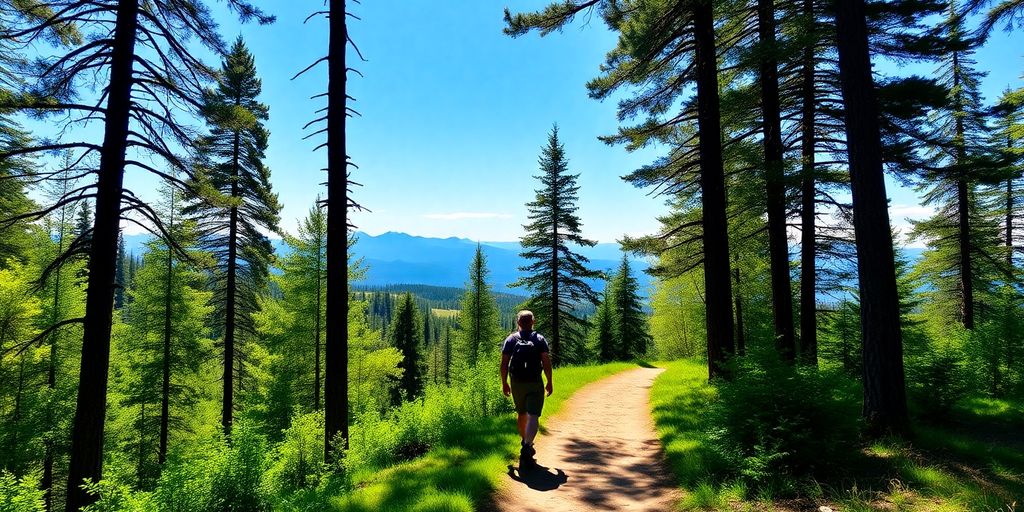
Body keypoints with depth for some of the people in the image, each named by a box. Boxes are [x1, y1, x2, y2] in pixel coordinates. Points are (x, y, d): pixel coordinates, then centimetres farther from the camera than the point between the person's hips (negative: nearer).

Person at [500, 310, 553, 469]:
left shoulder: (511, 339, 1)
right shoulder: (540, 339, -1)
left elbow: (504, 363, -2)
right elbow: (546, 362, -7)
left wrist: (504, 383, 7)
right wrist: (549, 383, 2)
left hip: (517, 384, 2)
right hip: (535, 384, -2)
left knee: (522, 414, 21)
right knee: (533, 417, -5)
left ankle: (525, 443, 35)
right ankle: (527, 447, -24)